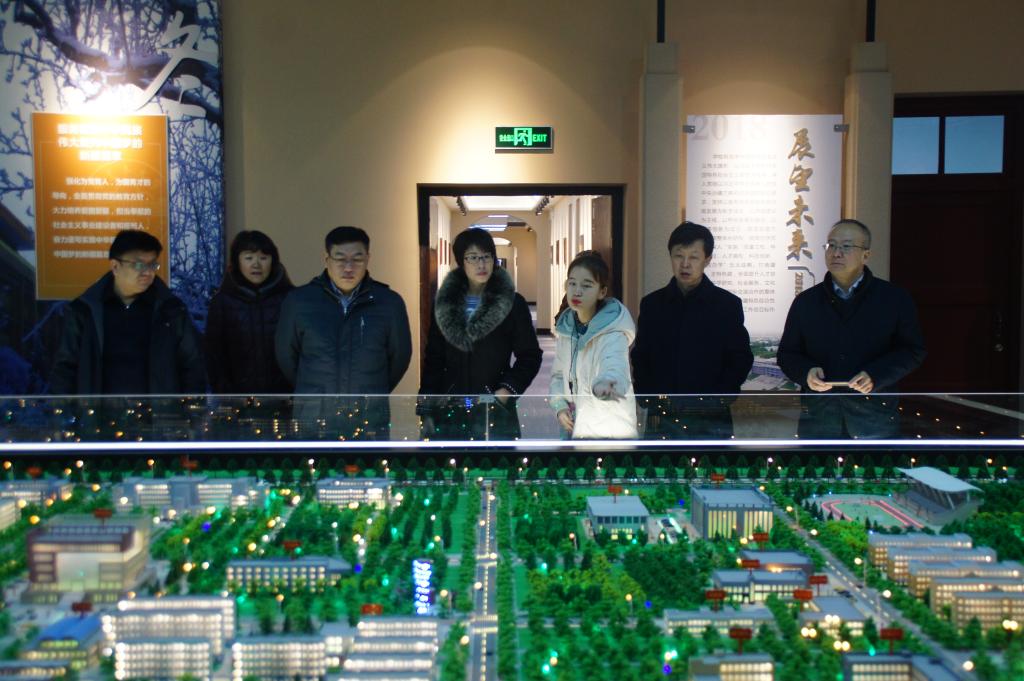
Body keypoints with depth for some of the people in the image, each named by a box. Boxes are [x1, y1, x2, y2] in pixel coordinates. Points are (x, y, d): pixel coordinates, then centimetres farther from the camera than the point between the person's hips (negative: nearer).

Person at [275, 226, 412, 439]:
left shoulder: (390, 303, -2)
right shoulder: (298, 301, -1)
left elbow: (400, 357, 11)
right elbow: (285, 355, 11)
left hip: (371, 427, 0)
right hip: (313, 424, 0)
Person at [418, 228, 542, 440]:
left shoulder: (513, 303, -1)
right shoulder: (445, 303, 7)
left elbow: (530, 356, 1)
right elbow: (433, 358, 9)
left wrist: (506, 392, -11)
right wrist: (427, 409, 3)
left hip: (496, 412, -2)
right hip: (449, 409, 2)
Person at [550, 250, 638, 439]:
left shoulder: (612, 330, -18)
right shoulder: (565, 326, -1)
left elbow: (615, 367, -39)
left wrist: (606, 382, -60)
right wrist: (560, 405, -6)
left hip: (609, 430, -5)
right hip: (574, 426, 5)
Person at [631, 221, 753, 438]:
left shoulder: (728, 304, 3)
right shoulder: (652, 304, 9)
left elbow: (741, 360, 3)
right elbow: (640, 358, 11)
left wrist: (716, 402, -8)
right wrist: (650, 403, 0)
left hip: (712, 420, -2)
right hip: (661, 419, 2)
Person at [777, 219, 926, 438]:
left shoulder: (895, 299, 4)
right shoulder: (805, 301, 9)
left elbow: (914, 351, 4)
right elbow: (787, 353, 12)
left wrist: (876, 375, -13)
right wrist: (805, 372, -10)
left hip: (875, 413, -1)